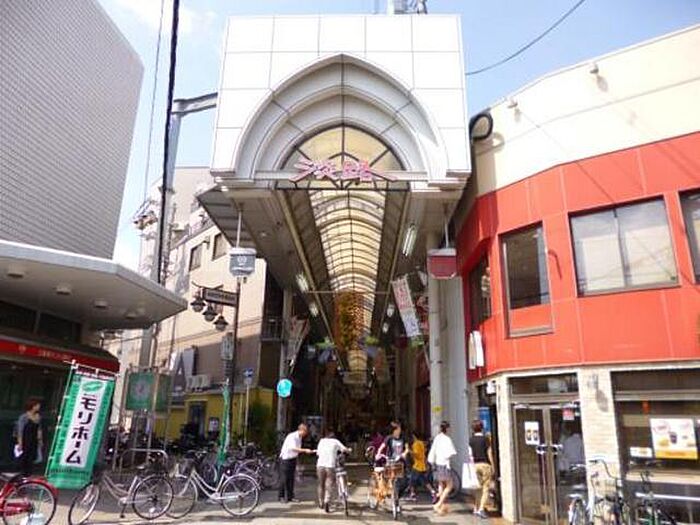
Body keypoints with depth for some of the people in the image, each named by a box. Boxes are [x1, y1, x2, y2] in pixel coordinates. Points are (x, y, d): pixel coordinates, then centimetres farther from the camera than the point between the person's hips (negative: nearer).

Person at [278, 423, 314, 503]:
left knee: (291, 478, 8)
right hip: (285, 459, -7)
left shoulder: (300, 437, 4)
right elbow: (293, 448, -32)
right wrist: (305, 450, -36)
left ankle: (290, 497, 14)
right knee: (284, 478, -2)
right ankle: (281, 497, 9)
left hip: (293, 459, 7)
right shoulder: (291, 436, -22)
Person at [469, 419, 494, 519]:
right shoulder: (485, 439, -7)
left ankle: (476, 508, 16)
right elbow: (489, 453, -6)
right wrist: (492, 466, 1)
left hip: (475, 464, 4)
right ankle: (481, 509, -9)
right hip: (485, 464, -4)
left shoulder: (471, 439, 5)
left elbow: (471, 454, 5)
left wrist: (473, 464, 12)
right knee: (486, 488, 0)